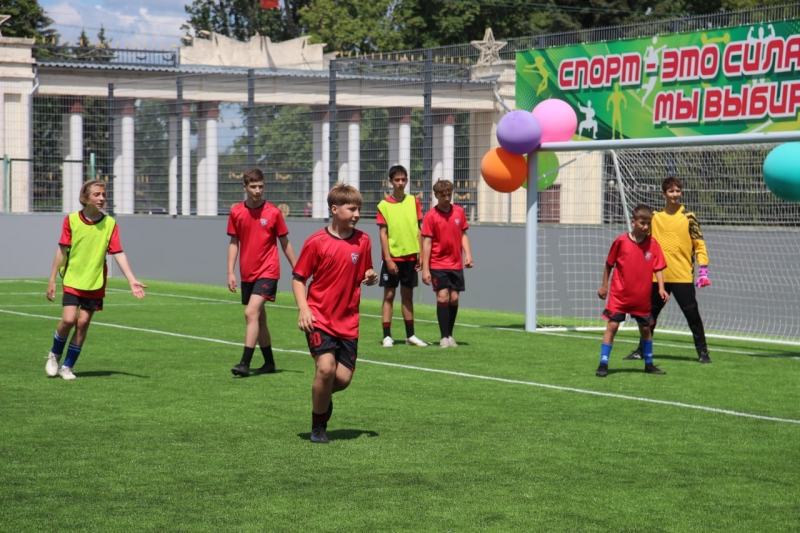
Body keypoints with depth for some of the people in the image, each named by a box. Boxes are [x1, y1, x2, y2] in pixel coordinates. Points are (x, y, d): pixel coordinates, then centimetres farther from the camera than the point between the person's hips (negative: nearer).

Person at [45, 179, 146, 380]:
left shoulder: (110, 224, -3)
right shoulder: (71, 220, -5)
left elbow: (118, 253, -6)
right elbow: (62, 251, 0)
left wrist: (132, 280, -14)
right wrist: (52, 280, 0)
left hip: (95, 283, 1)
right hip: (72, 280, -1)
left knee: (83, 323, 1)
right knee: (68, 320, -13)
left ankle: (67, 366, 16)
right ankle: (55, 354, 15)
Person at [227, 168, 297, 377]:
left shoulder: (273, 212, -6)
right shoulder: (236, 212, 3)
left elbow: (284, 243, 3)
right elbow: (234, 242, 10)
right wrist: (230, 272, 3)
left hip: (267, 272, -5)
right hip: (247, 274, 5)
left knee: (251, 312, -19)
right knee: (259, 317, 13)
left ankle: (245, 363, -21)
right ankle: (269, 363, 26)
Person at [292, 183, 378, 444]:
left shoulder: (363, 241, 4)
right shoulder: (316, 242, -7)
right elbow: (298, 278, -2)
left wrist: (371, 278, -7)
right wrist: (303, 308, -15)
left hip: (348, 321, 4)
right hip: (319, 318, -4)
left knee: (344, 377, -3)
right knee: (326, 367, -20)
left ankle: (323, 396, 33)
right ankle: (318, 426, 0)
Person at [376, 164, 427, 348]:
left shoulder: (414, 202, 5)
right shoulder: (384, 205, -4)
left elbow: (418, 230, 8)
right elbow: (383, 233, -6)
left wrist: (421, 255, 3)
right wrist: (388, 259, -12)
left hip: (410, 256, 3)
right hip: (392, 257, -3)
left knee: (408, 295, 11)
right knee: (389, 295, 0)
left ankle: (410, 335, 16)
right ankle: (387, 336, 2)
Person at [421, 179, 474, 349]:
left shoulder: (459, 212, 5)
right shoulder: (430, 216, -6)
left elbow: (463, 234, 14)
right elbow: (426, 242, -7)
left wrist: (468, 254, 0)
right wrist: (425, 269, -11)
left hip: (456, 264, 4)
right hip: (438, 264, -4)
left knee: (454, 298, 4)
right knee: (443, 297, -9)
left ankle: (450, 335, 16)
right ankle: (444, 337, -3)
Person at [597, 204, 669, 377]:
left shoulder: (653, 244, -3)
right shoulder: (621, 241, -8)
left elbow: (658, 268, -3)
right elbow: (609, 264, 4)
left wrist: (661, 288, -16)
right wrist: (604, 286, 7)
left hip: (642, 297, 2)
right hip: (619, 295, -2)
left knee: (645, 329, 12)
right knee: (612, 326, -7)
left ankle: (649, 364, 28)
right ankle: (603, 364, -2)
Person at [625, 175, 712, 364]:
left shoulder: (688, 217, 0)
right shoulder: (654, 217, 8)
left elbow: (699, 245, 0)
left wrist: (703, 270, -10)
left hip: (683, 277, -3)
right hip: (657, 277, 3)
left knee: (692, 314, -5)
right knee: (650, 314, 11)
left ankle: (702, 351, 4)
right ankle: (642, 350, 23)